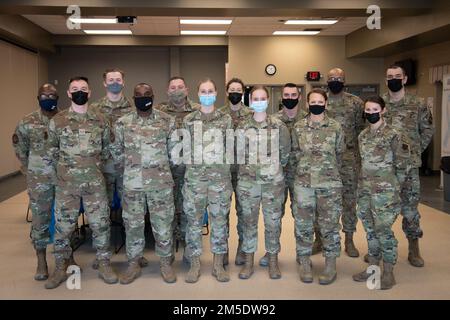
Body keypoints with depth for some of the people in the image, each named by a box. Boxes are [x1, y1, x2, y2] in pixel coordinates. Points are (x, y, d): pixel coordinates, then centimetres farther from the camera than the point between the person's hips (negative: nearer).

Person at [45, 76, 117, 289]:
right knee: (63, 226, 6)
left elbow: (107, 148, 13)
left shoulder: (100, 121, 3)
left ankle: (104, 265, 18)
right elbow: (53, 150, 10)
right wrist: (66, 167, 8)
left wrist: (95, 166, 9)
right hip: (66, 183, 0)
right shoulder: (57, 121, 1)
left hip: (95, 182, 0)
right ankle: (60, 268, 20)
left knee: (101, 224, 5)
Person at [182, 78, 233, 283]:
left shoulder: (226, 120, 5)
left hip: (220, 177, 0)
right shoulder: (188, 120, 6)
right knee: (194, 221, 4)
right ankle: (195, 264, 16)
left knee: (220, 220, 4)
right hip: (194, 177, 1)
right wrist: (192, 162, 4)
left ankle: (218, 264, 16)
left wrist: (225, 168, 5)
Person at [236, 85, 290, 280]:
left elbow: (285, 152, 8)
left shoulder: (278, 126, 0)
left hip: (273, 181, 0)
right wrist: (248, 168, 6)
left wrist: (275, 167, 12)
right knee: (249, 221, 7)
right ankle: (248, 262, 19)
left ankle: (273, 261, 21)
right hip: (248, 181, 1)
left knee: (273, 222, 6)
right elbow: (238, 153, 8)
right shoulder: (242, 127, 2)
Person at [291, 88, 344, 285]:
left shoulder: (335, 127, 1)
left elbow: (339, 154, 9)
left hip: (330, 183, -1)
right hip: (303, 183, 1)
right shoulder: (298, 127, 4)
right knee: (303, 224, 6)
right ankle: (305, 263, 20)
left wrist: (330, 171, 11)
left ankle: (331, 265, 16)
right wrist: (306, 168, 7)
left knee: (329, 224, 4)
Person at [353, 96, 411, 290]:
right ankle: (372, 267, 25)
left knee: (384, 229, -2)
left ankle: (388, 272, 11)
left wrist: (393, 184, -1)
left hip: (385, 191, -6)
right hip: (364, 188, 6)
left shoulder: (392, 135, -10)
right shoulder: (363, 135, 9)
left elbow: (402, 163, -6)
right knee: (370, 229, 13)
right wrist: (366, 181, 13)